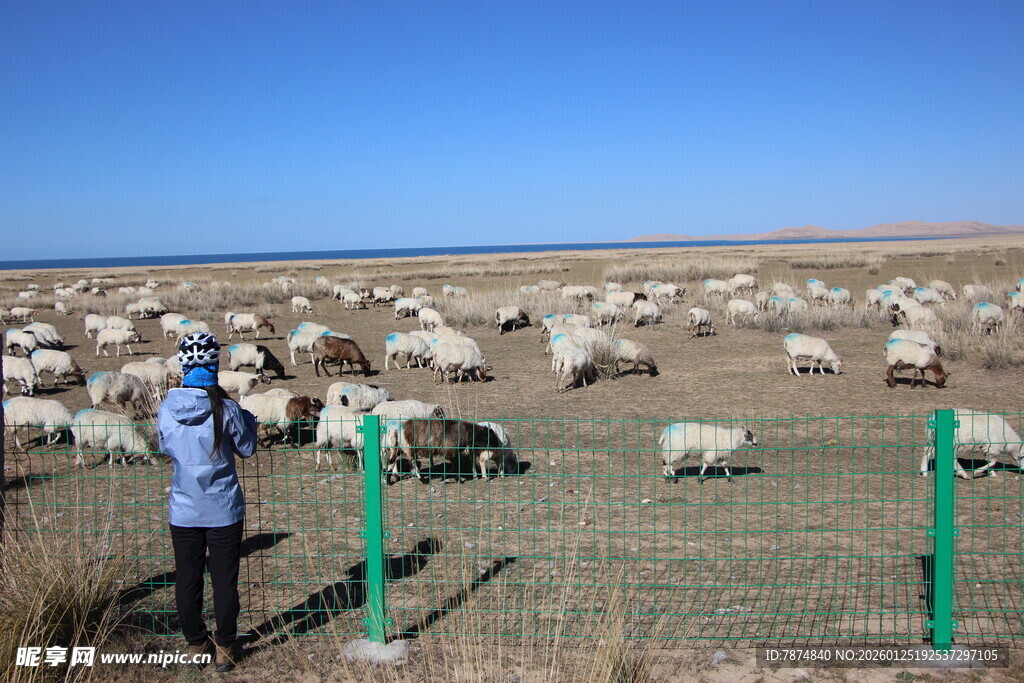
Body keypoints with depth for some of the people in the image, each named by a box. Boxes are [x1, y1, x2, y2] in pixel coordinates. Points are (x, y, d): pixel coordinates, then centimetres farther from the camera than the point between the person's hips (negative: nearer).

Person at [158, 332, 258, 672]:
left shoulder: (167, 408, -7)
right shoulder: (226, 410, -15)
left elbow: (165, 449, 9)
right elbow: (246, 449, -1)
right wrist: (248, 419, 14)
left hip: (183, 512, 2)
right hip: (222, 510, -2)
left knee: (188, 580, 15)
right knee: (224, 580, 10)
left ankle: (196, 646, 27)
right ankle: (224, 649, 20)